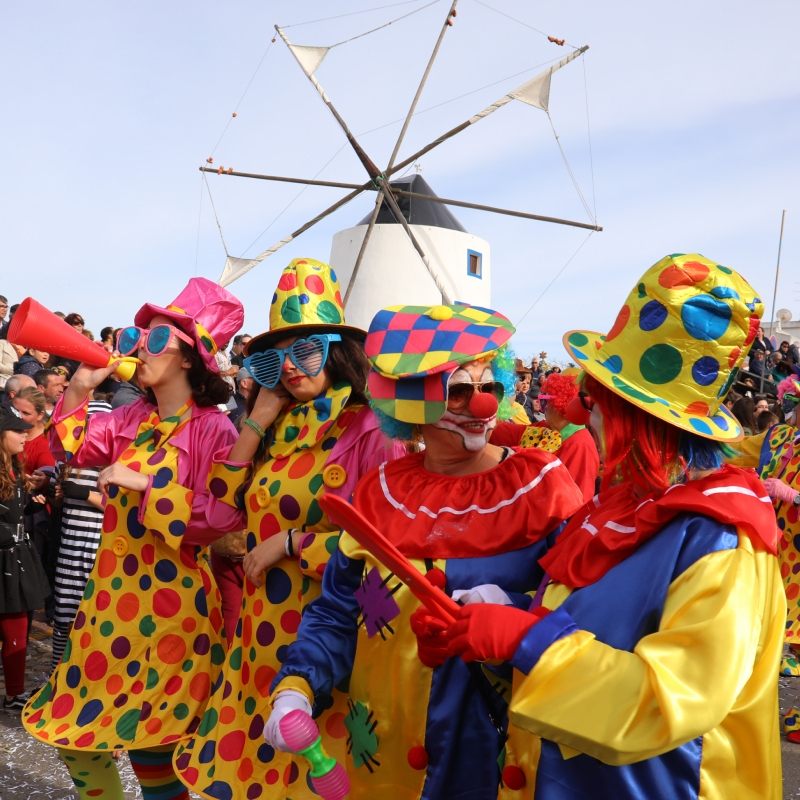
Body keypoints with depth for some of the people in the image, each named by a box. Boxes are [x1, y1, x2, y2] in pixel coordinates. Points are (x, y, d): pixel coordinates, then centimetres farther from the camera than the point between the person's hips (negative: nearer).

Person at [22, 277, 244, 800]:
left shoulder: (214, 429, -13)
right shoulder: (131, 419, 8)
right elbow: (70, 450, 11)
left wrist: (144, 486, -20)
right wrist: (81, 388, -1)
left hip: (173, 599, -7)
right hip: (113, 593, 7)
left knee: (152, 737, 4)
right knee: (78, 727, 15)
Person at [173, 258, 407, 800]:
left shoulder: (369, 432, -13)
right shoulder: (276, 434, 8)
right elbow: (223, 517, 2)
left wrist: (289, 542, -14)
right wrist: (256, 424, -3)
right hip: (262, 631, 6)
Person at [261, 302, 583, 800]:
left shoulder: (541, 484, -8)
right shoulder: (382, 491, 1)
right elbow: (338, 614, 4)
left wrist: (517, 614, -26)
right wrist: (297, 687, -10)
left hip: (493, 749, -3)